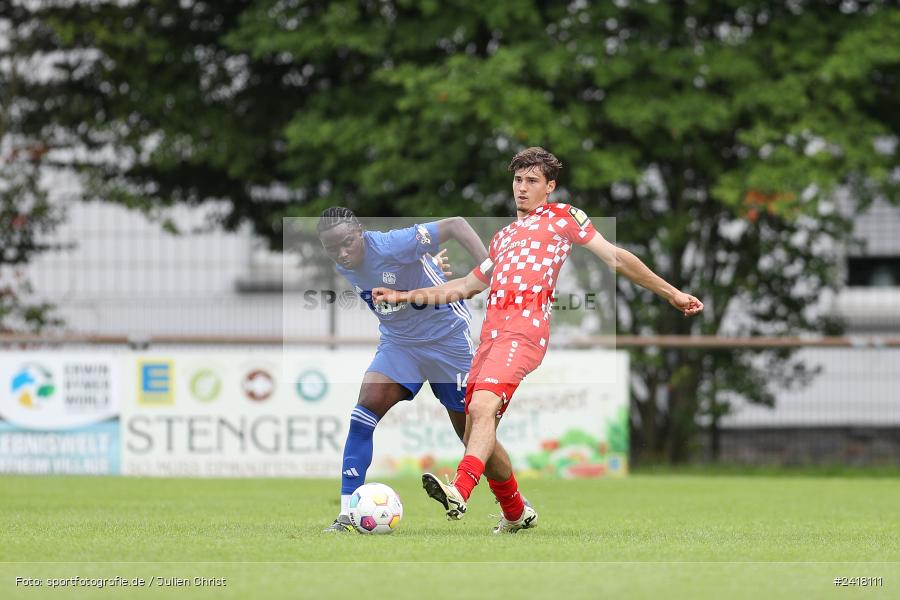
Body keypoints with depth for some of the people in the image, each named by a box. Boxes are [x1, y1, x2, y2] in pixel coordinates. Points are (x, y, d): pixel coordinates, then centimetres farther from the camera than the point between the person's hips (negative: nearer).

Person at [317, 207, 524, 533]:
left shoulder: (391, 246, -27)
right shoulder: (344, 267, -5)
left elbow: (455, 225, -25)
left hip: (446, 337, -5)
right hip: (398, 343, 5)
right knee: (367, 404, -18)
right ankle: (347, 514, -18)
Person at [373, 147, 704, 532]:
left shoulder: (562, 216, 14)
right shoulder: (503, 236, 32)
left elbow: (616, 258, 13)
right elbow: (467, 286, 36)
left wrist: (671, 294, 9)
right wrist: (404, 296, 32)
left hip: (526, 327, -7)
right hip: (491, 329, 7)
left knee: (483, 406, -29)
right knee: (473, 432, 3)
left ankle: (458, 494, -47)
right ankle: (516, 514, 19)